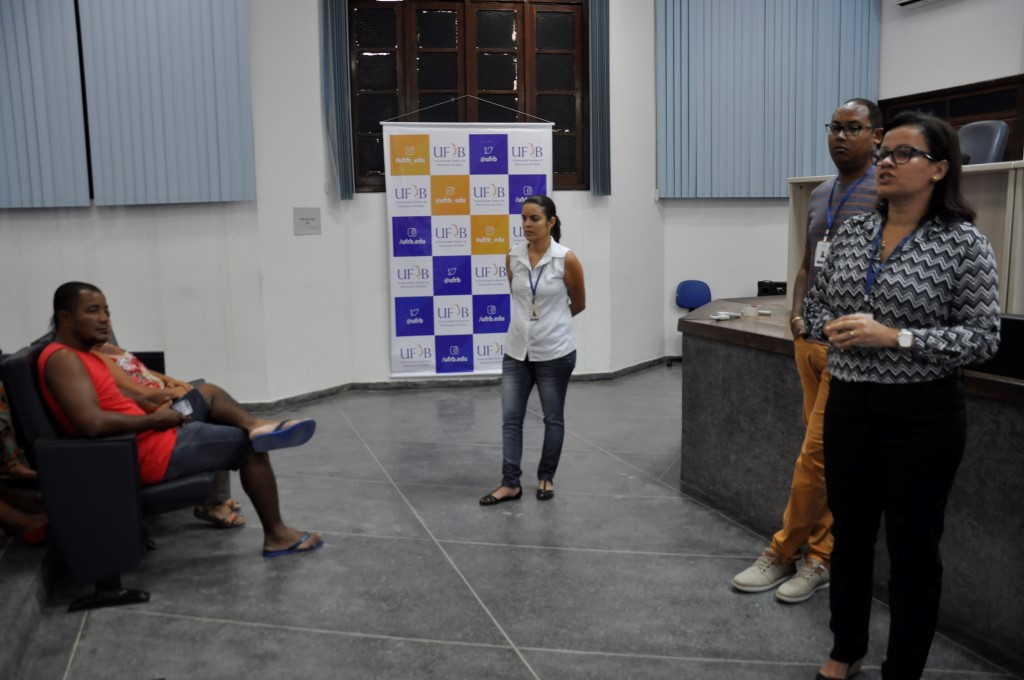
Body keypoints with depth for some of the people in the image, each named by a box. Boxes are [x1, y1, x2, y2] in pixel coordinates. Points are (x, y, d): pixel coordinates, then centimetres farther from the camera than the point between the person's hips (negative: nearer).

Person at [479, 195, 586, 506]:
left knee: (553, 418, 11)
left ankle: (546, 478, 27)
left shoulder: (566, 259, -13)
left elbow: (578, 304, 2)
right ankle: (511, 483, 13)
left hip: (554, 352, -4)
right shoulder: (512, 257, 0)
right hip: (517, 350, 4)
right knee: (510, 419, 4)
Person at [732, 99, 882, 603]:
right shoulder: (819, 195, 14)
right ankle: (820, 557, 21)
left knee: (817, 453, -3)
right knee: (827, 456, 12)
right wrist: (796, 315, 5)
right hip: (810, 339, 7)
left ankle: (784, 552, 11)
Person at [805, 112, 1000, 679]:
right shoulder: (851, 232, 5)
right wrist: (833, 328, -9)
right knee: (850, 533, 17)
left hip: (921, 415, -4)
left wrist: (895, 337, -22)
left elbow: (982, 337, -12)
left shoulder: (964, 243, -9)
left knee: (913, 545, 8)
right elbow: (816, 306, 13)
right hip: (848, 406, 5)